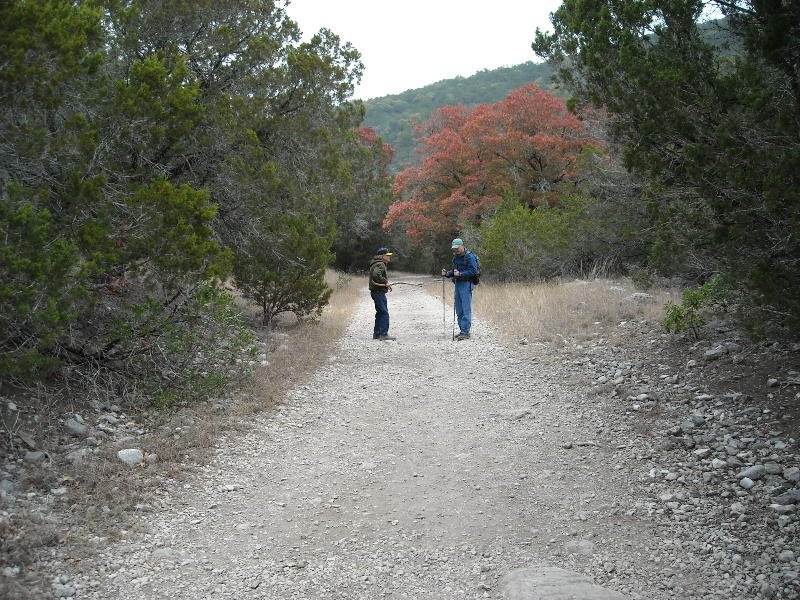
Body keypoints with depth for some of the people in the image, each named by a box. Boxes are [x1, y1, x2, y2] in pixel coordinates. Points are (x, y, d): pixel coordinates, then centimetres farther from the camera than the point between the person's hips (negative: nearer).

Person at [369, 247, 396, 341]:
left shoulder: (380, 264, 19)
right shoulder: (380, 264, -14)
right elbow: (376, 275, -30)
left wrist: (386, 284, 16)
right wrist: (386, 282, -23)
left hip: (377, 292, 11)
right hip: (379, 292, -11)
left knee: (380, 312, 16)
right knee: (384, 313, -13)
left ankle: (376, 333, 21)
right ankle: (384, 334, -15)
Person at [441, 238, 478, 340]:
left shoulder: (470, 257, -10)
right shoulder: (456, 257, 17)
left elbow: (473, 271, -17)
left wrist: (460, 274, -24)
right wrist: (447, 273, 5)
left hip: (466, 284, -9)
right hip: (458, 284, 9)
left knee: (466, 310, -9)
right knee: (459, 310, 10)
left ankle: (465, 332, -8)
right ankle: (462, 330, 18)